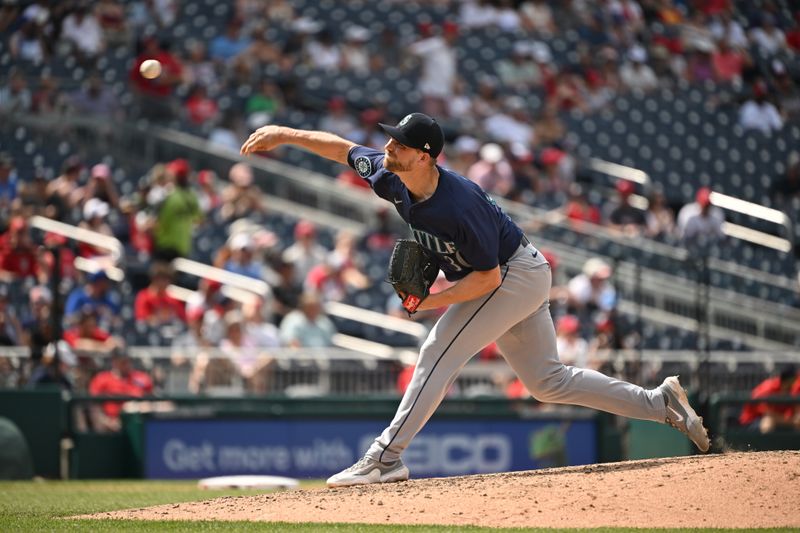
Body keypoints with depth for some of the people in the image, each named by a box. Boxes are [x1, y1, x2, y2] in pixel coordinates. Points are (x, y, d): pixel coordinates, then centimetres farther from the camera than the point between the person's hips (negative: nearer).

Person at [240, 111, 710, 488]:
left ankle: (387, 458, -17)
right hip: (517, 279, 9)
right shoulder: (392, 177, -12)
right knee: (547, 381, 14)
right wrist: (285, 135, -2)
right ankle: (661, 403, 19)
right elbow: (340, 147, 3)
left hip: (516, 274, -9)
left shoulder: (459, 206, -34)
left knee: (440, 354, -17)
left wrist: (432, 301, -25)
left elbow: (488, 276, -26)